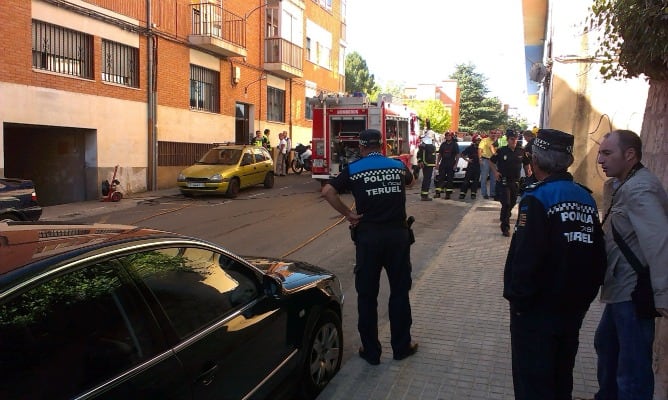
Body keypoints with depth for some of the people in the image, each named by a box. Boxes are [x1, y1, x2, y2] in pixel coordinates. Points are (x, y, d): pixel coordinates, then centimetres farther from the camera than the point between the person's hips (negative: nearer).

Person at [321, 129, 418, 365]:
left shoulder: (353, 169, 1)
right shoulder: (398, 166, 9)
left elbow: (327, 191, -11)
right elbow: (410, 181, 31)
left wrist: (348, 214, -4)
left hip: (368, 235, -2)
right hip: (398, 233, 2)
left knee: (367, 295, 9)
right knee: (399, 291, 14)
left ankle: (371, 351, 18)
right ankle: (401, 346, 25)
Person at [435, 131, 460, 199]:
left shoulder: (455, 144, 1)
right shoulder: (443, 144, 10)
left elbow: (457, 155, -1)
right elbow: (439, 154, 14)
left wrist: (455, 164, -9)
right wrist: (437, 163, 5)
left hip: (451, 165, -3)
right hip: (443, 164, 3)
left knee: (450, 179, 1)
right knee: (440, 178, 0)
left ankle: (448, 194, 5)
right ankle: (438, 193, 1)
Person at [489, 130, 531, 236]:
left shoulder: (521, 151, 1)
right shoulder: (501, 151, -8)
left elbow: (526, 163, 16)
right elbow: (491, 161, 3)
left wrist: (528, 171, -2)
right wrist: (495, 172, -9)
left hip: (515, 182, 4)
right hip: (503, 182, -4)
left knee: (512, 203, 17)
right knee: (506, 204, -8)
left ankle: (506, 218, 44)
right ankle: (505, 227, -1)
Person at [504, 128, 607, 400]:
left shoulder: (537, 198, -18)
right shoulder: (586, 198, 1)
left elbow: (525, 256, -25)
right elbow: (598, 255, 6)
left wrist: (518, 296, -12)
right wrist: (585, 295, 16)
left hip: (537, 309, -6)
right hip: (574, 306, 7)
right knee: (562, 376, 23)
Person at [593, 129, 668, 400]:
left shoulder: (638, 188, -20)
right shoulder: (624, 184, 13)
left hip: (634, 291, -11)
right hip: (622, 287, 11)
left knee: (632, 367, -2)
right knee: (605, 343, 26)